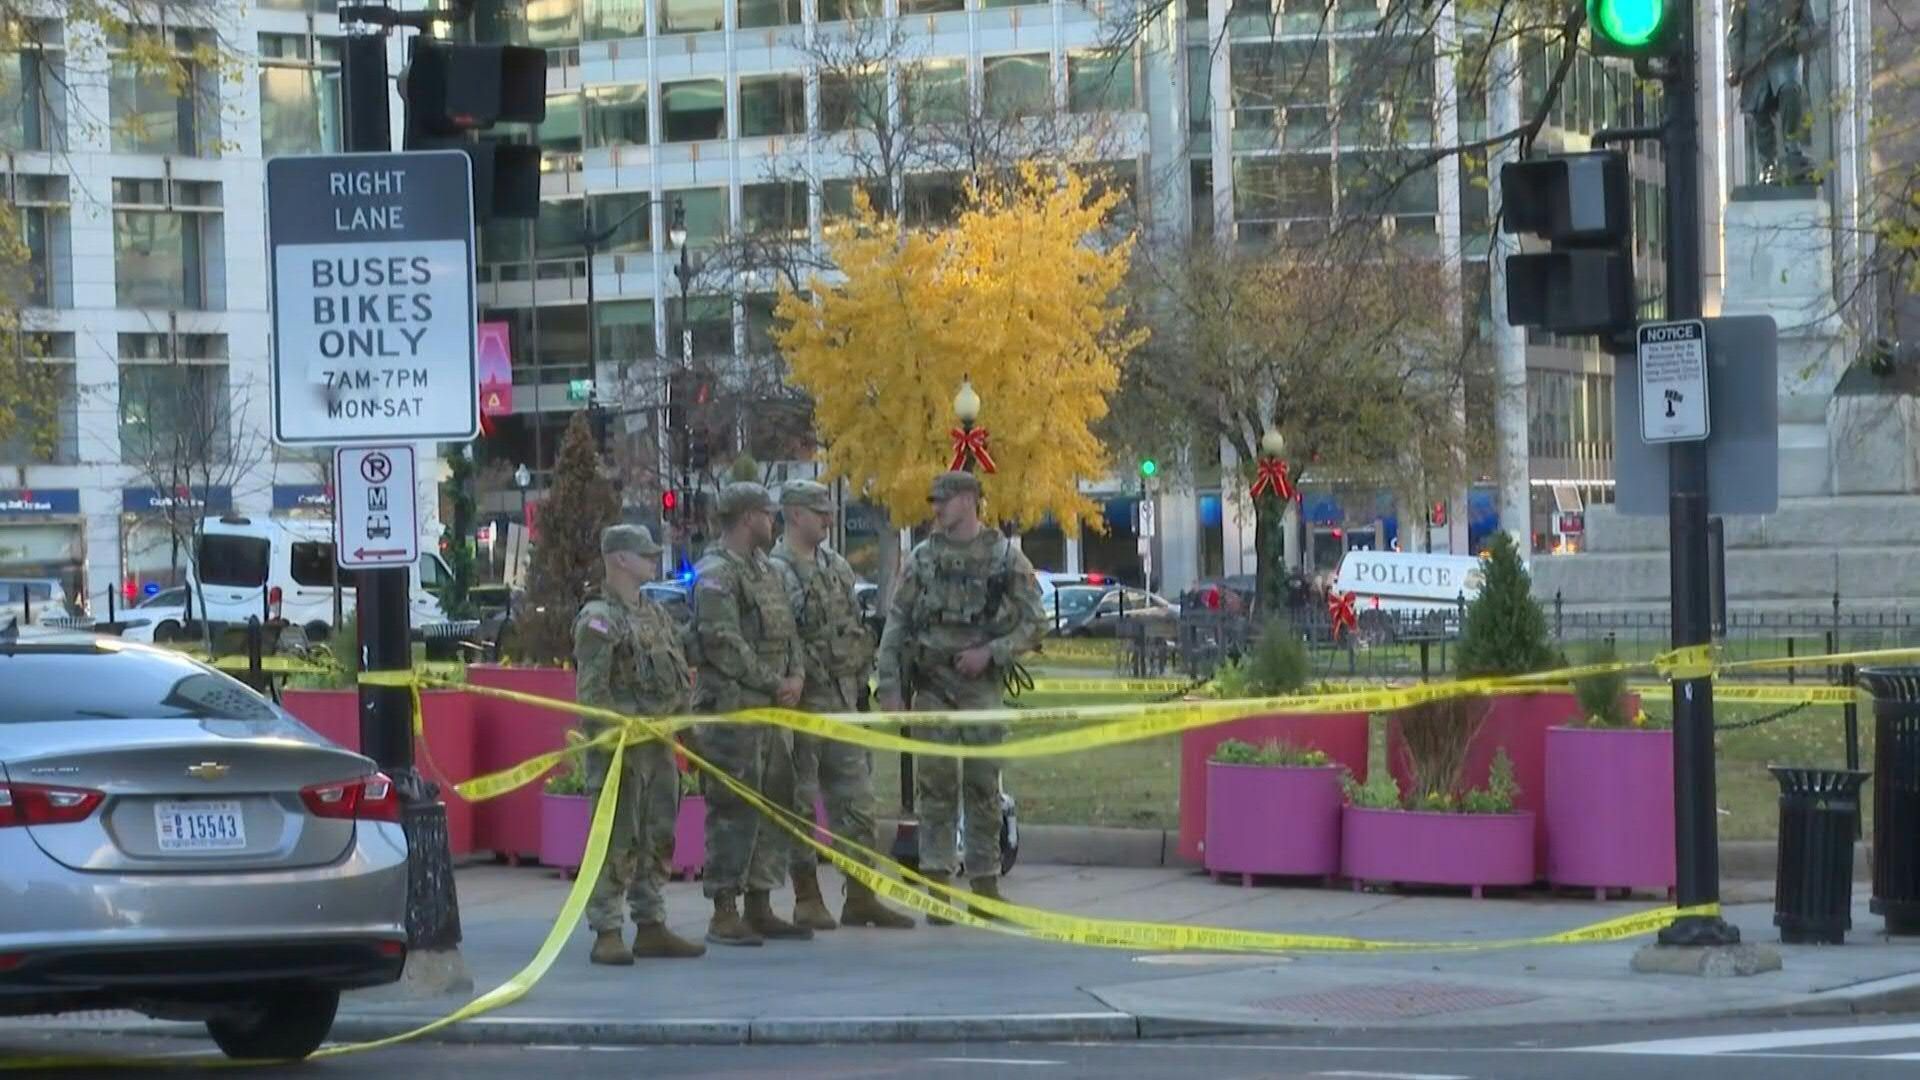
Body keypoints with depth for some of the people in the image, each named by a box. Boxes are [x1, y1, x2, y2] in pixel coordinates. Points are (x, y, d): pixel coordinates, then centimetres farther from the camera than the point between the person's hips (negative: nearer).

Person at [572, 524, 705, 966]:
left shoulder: (656, 615, 17)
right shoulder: (598, 620, -9)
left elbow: (679, 682, 21)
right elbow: (592, 693, -15)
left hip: (659, 746, 8)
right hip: (620, 748, -8)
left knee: (657, 840, 12)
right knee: (615, 842, -8)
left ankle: (651, 928, 19)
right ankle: (607, 934, -6)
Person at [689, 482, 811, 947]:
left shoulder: (768, 571, 19)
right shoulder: (715, 575, -10)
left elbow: (787, 631, 20)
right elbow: (723, 644, -18)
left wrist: (795, 677, 2)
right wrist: (773, 683, -13)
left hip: (773, 709, 9)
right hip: (731, 710, -9)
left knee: (775, 804, 11)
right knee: (733, 809, -9)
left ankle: (760, 907, 18)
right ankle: (724, 913, -6)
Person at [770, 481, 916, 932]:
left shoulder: (836, 566, 15)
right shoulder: (776, 571, -10)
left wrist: (857, 676, 14)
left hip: (842, 698, 8)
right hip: (802, 702, -8)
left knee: (856, 794, 8)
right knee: (800, 801, 0)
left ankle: (861, 897, 13)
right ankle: (807, 900, 6)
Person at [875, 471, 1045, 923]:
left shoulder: (1007, 558, 3)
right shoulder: (922, 558, 7)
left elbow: (1033, 623, 3)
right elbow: (895, 626, 6)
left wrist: (991, 652, -12)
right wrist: (890, 687, -1)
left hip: (983, 686, -1)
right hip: (933, 686, 1)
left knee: (984, 787, 3)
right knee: (935, 785, -2)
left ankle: (985, 882, 10)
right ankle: (938, 882, 0)